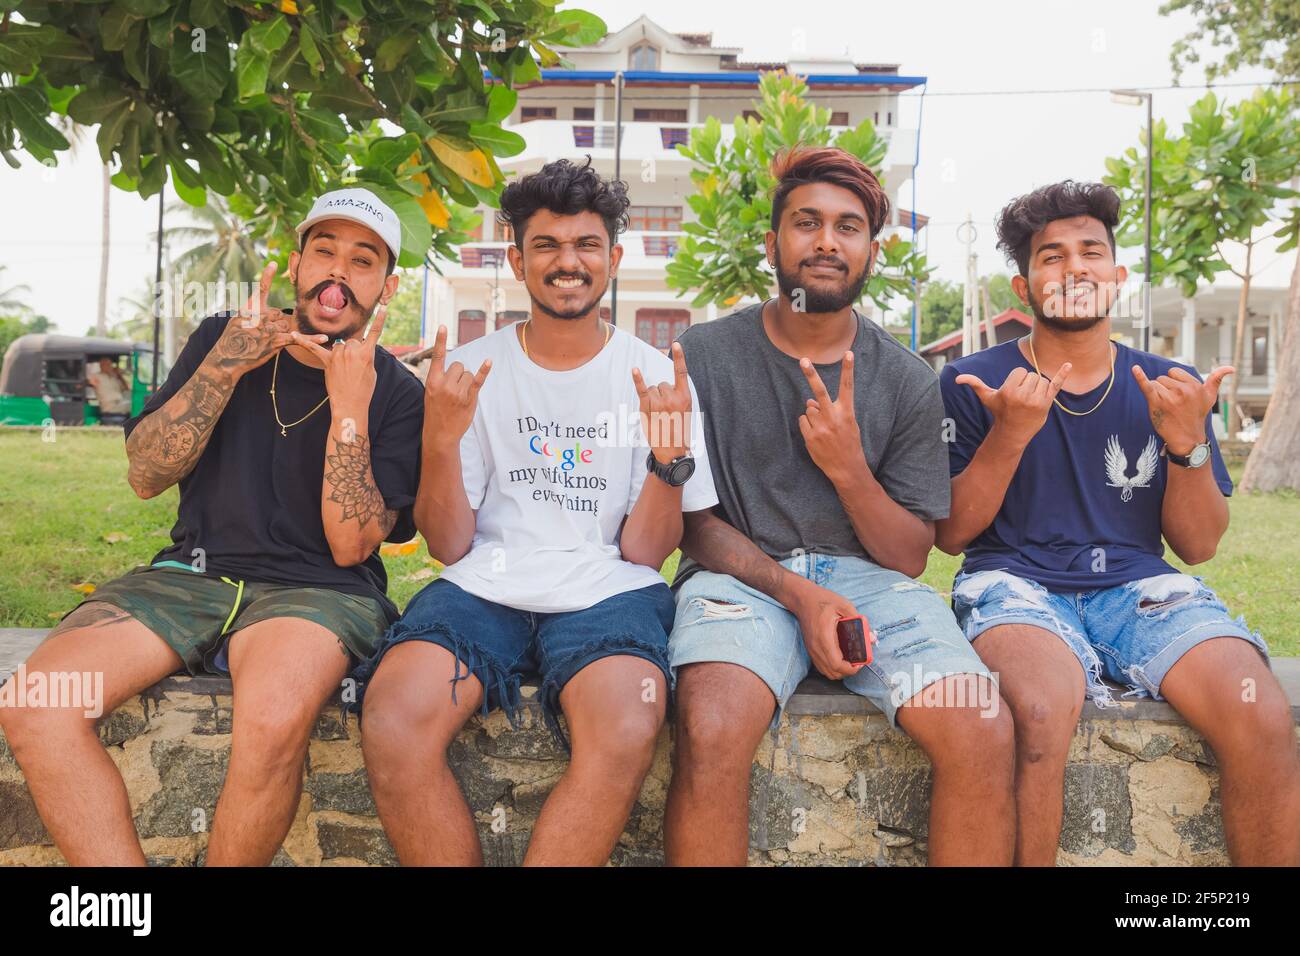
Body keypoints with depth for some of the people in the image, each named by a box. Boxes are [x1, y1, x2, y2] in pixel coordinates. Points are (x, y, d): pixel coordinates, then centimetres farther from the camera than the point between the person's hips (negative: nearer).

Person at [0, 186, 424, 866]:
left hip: (316, 589, -3)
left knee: (274, 719, -37)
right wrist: (224, 368, -10)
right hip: (194, 574, 4)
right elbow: (145, 476, 3)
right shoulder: (222, 340, 10)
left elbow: (350, 545, -8)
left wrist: (349, 408, -18)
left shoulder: (396, 395, 0)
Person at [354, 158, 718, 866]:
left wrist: (670, 454, -13)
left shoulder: (656, 376, 7)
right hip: (484, 587, 1)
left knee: (625, 736, -34)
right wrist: (440, 440, -11)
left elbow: (643, 551, 4)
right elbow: (449, 546, 5)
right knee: (392, 727, -29)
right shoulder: (472, 371, 8)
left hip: (608, 591, -1)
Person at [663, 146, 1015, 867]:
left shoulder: (908, 381, 8)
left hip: (868, 578, 2)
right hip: (741, 576, -2)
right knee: (710, 730, -33)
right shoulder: (705, 356, 3)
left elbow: (909, 556, 7)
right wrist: (800, 593, -14)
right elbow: (693, 522, 1)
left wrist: (848, 469, -12)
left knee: (984, 731, -24)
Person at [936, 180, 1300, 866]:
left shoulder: (1167, 390, 12)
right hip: (1015, 582, -3)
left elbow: (1197, 546, 10)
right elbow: (950, 534, 0)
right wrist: (1010, 434, -14)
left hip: (1139, 585, 3)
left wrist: (1188, 442, -8)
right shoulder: (972, 383, 5)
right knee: (1041, 707, -36)